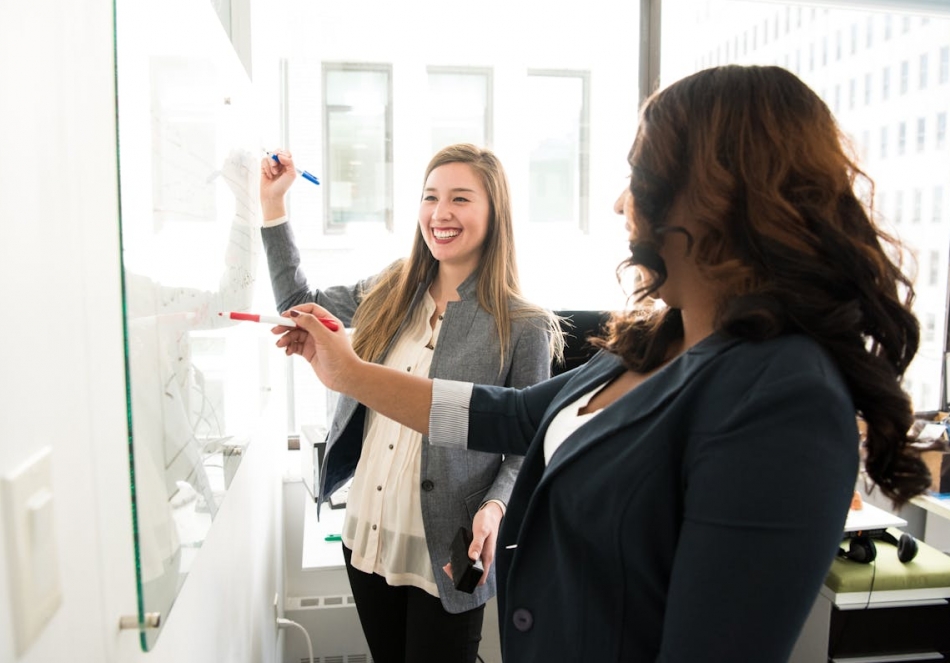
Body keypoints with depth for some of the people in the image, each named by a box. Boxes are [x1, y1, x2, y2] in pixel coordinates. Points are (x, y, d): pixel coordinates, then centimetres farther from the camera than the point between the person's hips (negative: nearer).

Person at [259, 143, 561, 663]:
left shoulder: (522, 326, -13)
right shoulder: (389, 292, 1)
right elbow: (298, 302, 14)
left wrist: (495, 507, -24)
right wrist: (272, 203, 9)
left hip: (446, 556, -5)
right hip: (366, 539, 5)